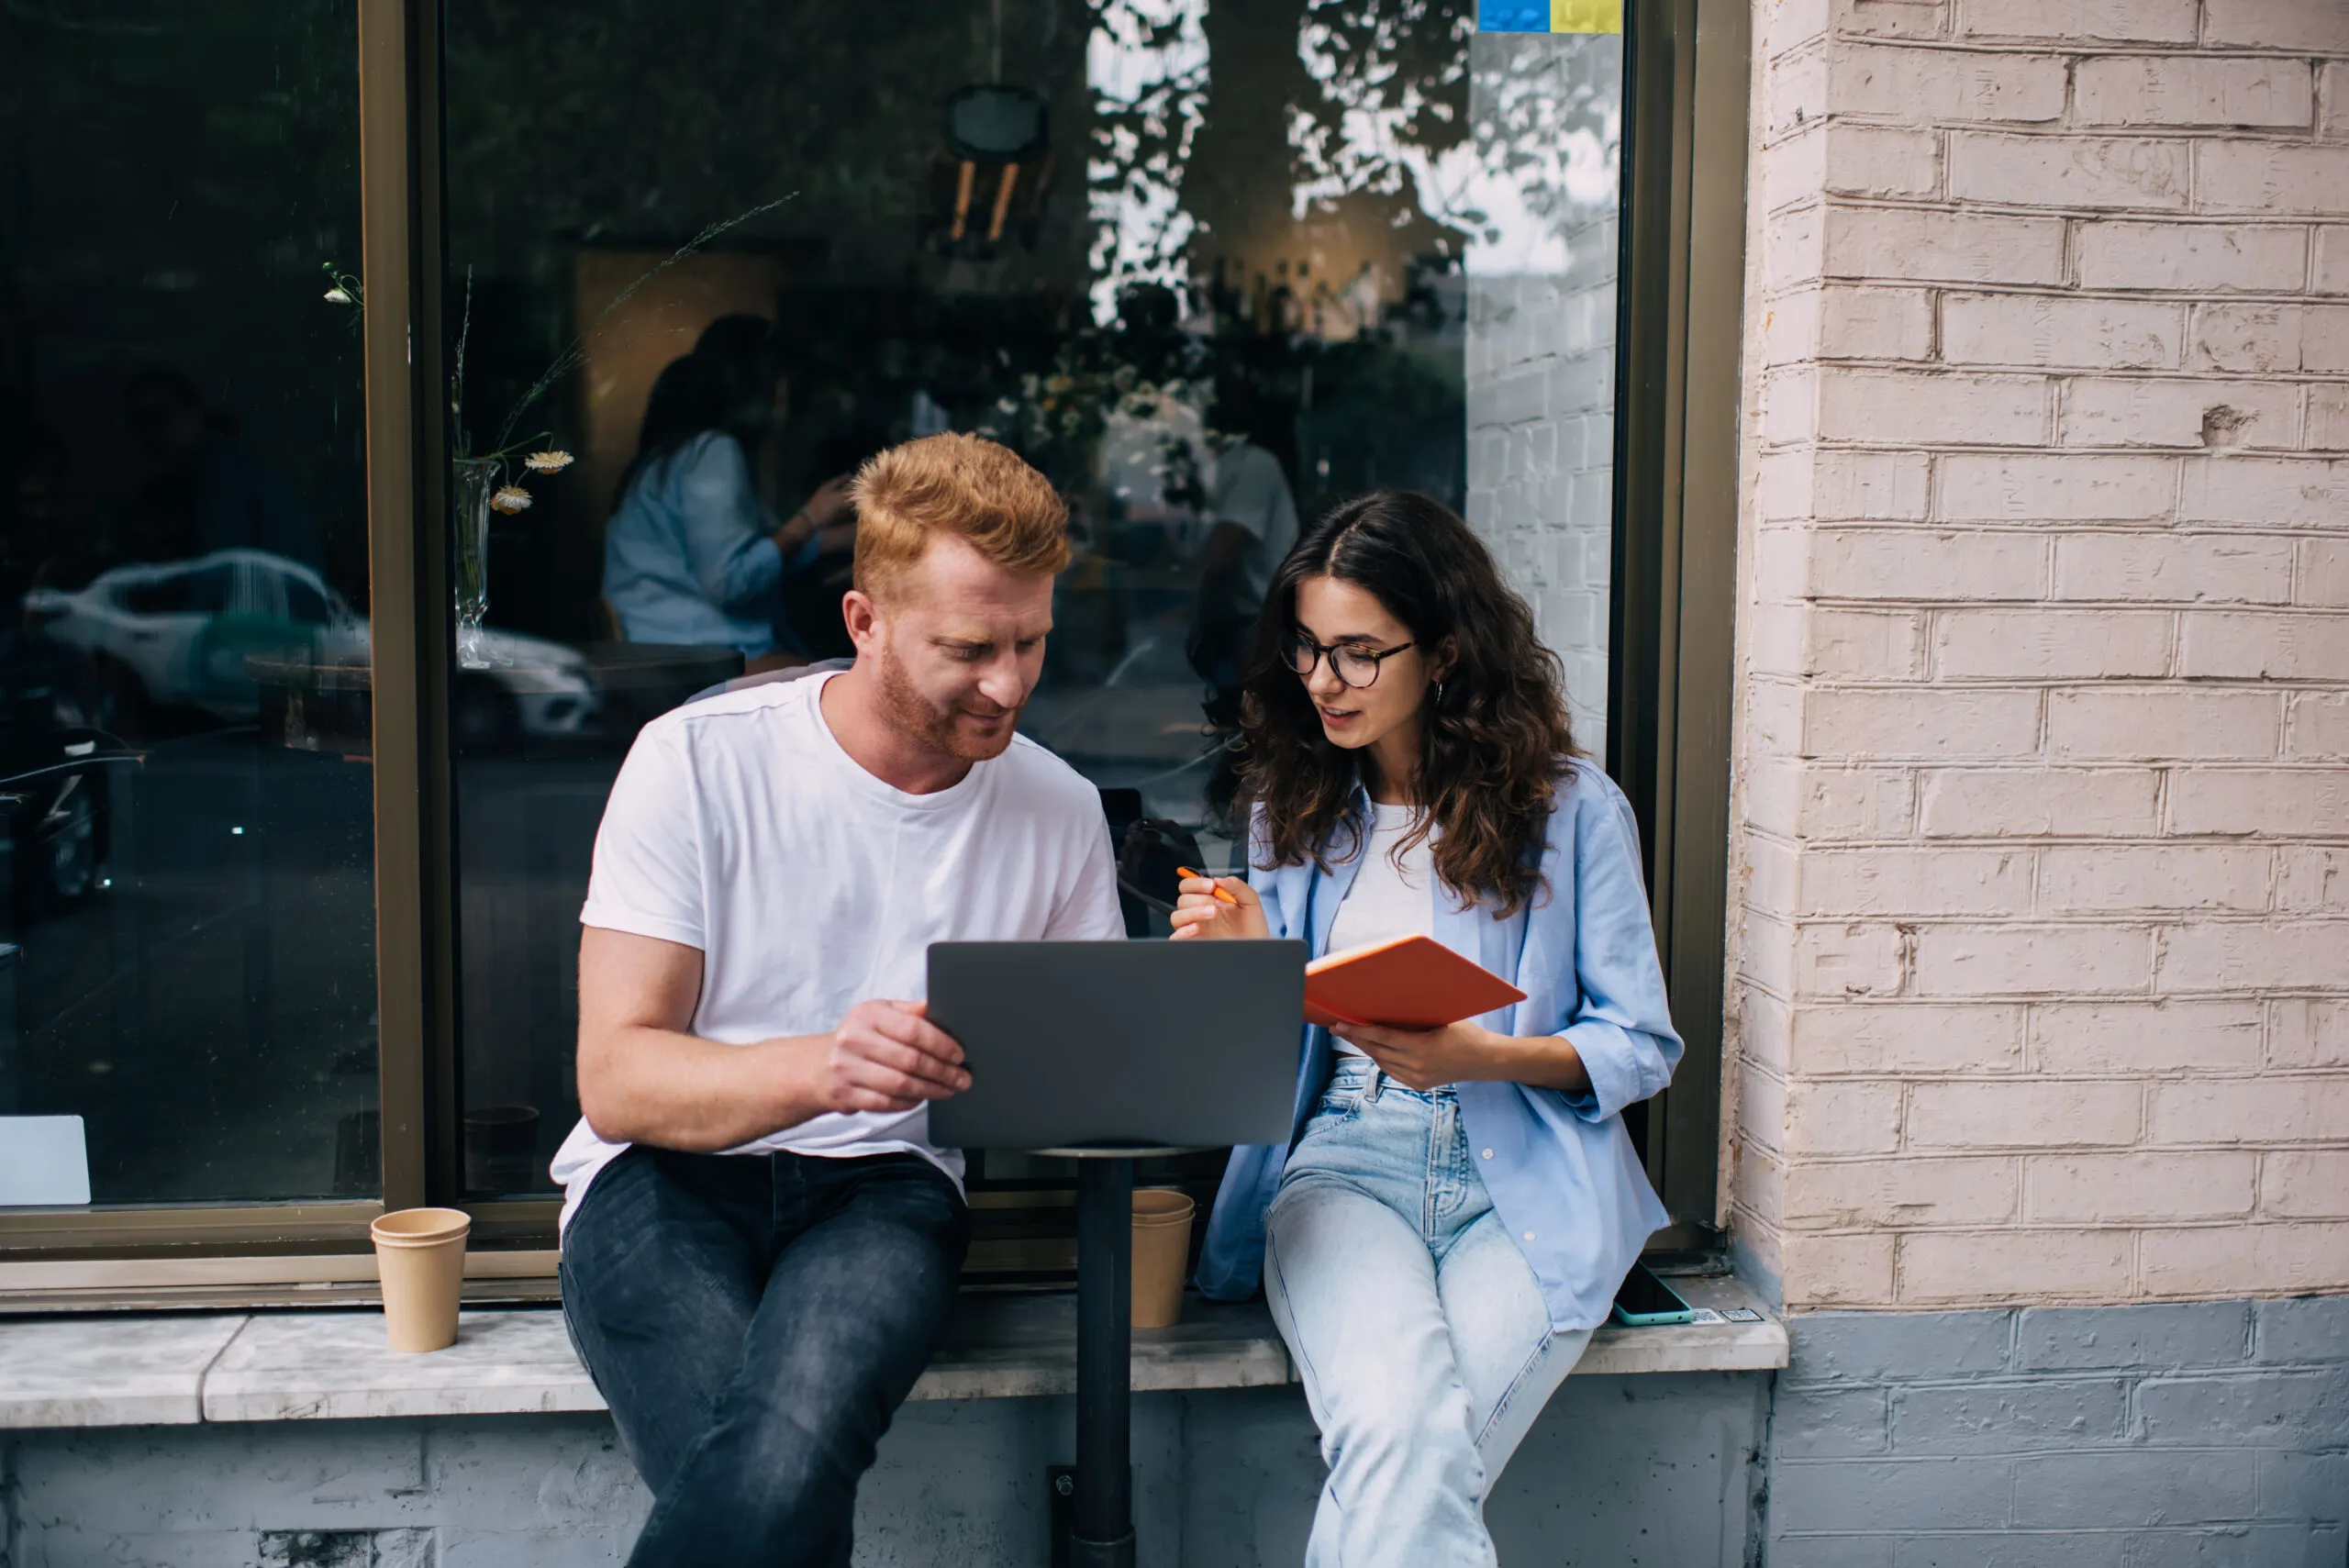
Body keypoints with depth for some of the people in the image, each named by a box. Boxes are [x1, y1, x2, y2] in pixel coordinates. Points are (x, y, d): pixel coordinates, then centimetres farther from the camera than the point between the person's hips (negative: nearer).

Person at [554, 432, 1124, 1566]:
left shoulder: (1059, 812, 7)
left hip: (883, 1185, 2)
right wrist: (819, 1068, -29)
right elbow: (616, 1078, -9)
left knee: (788, 1455, -34)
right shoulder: (697, 760, -4)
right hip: (667, 1180, -2)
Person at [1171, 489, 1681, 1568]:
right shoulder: (1291, 810, 14)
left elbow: (1642, 1045, 4)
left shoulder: (1572, 811, 4)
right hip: (1345, 1162, 2)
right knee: (1400, 1433, -32)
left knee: (1409, 1466, -29)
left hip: (1529, 1186, -2)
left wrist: (1486, 1056, -13)